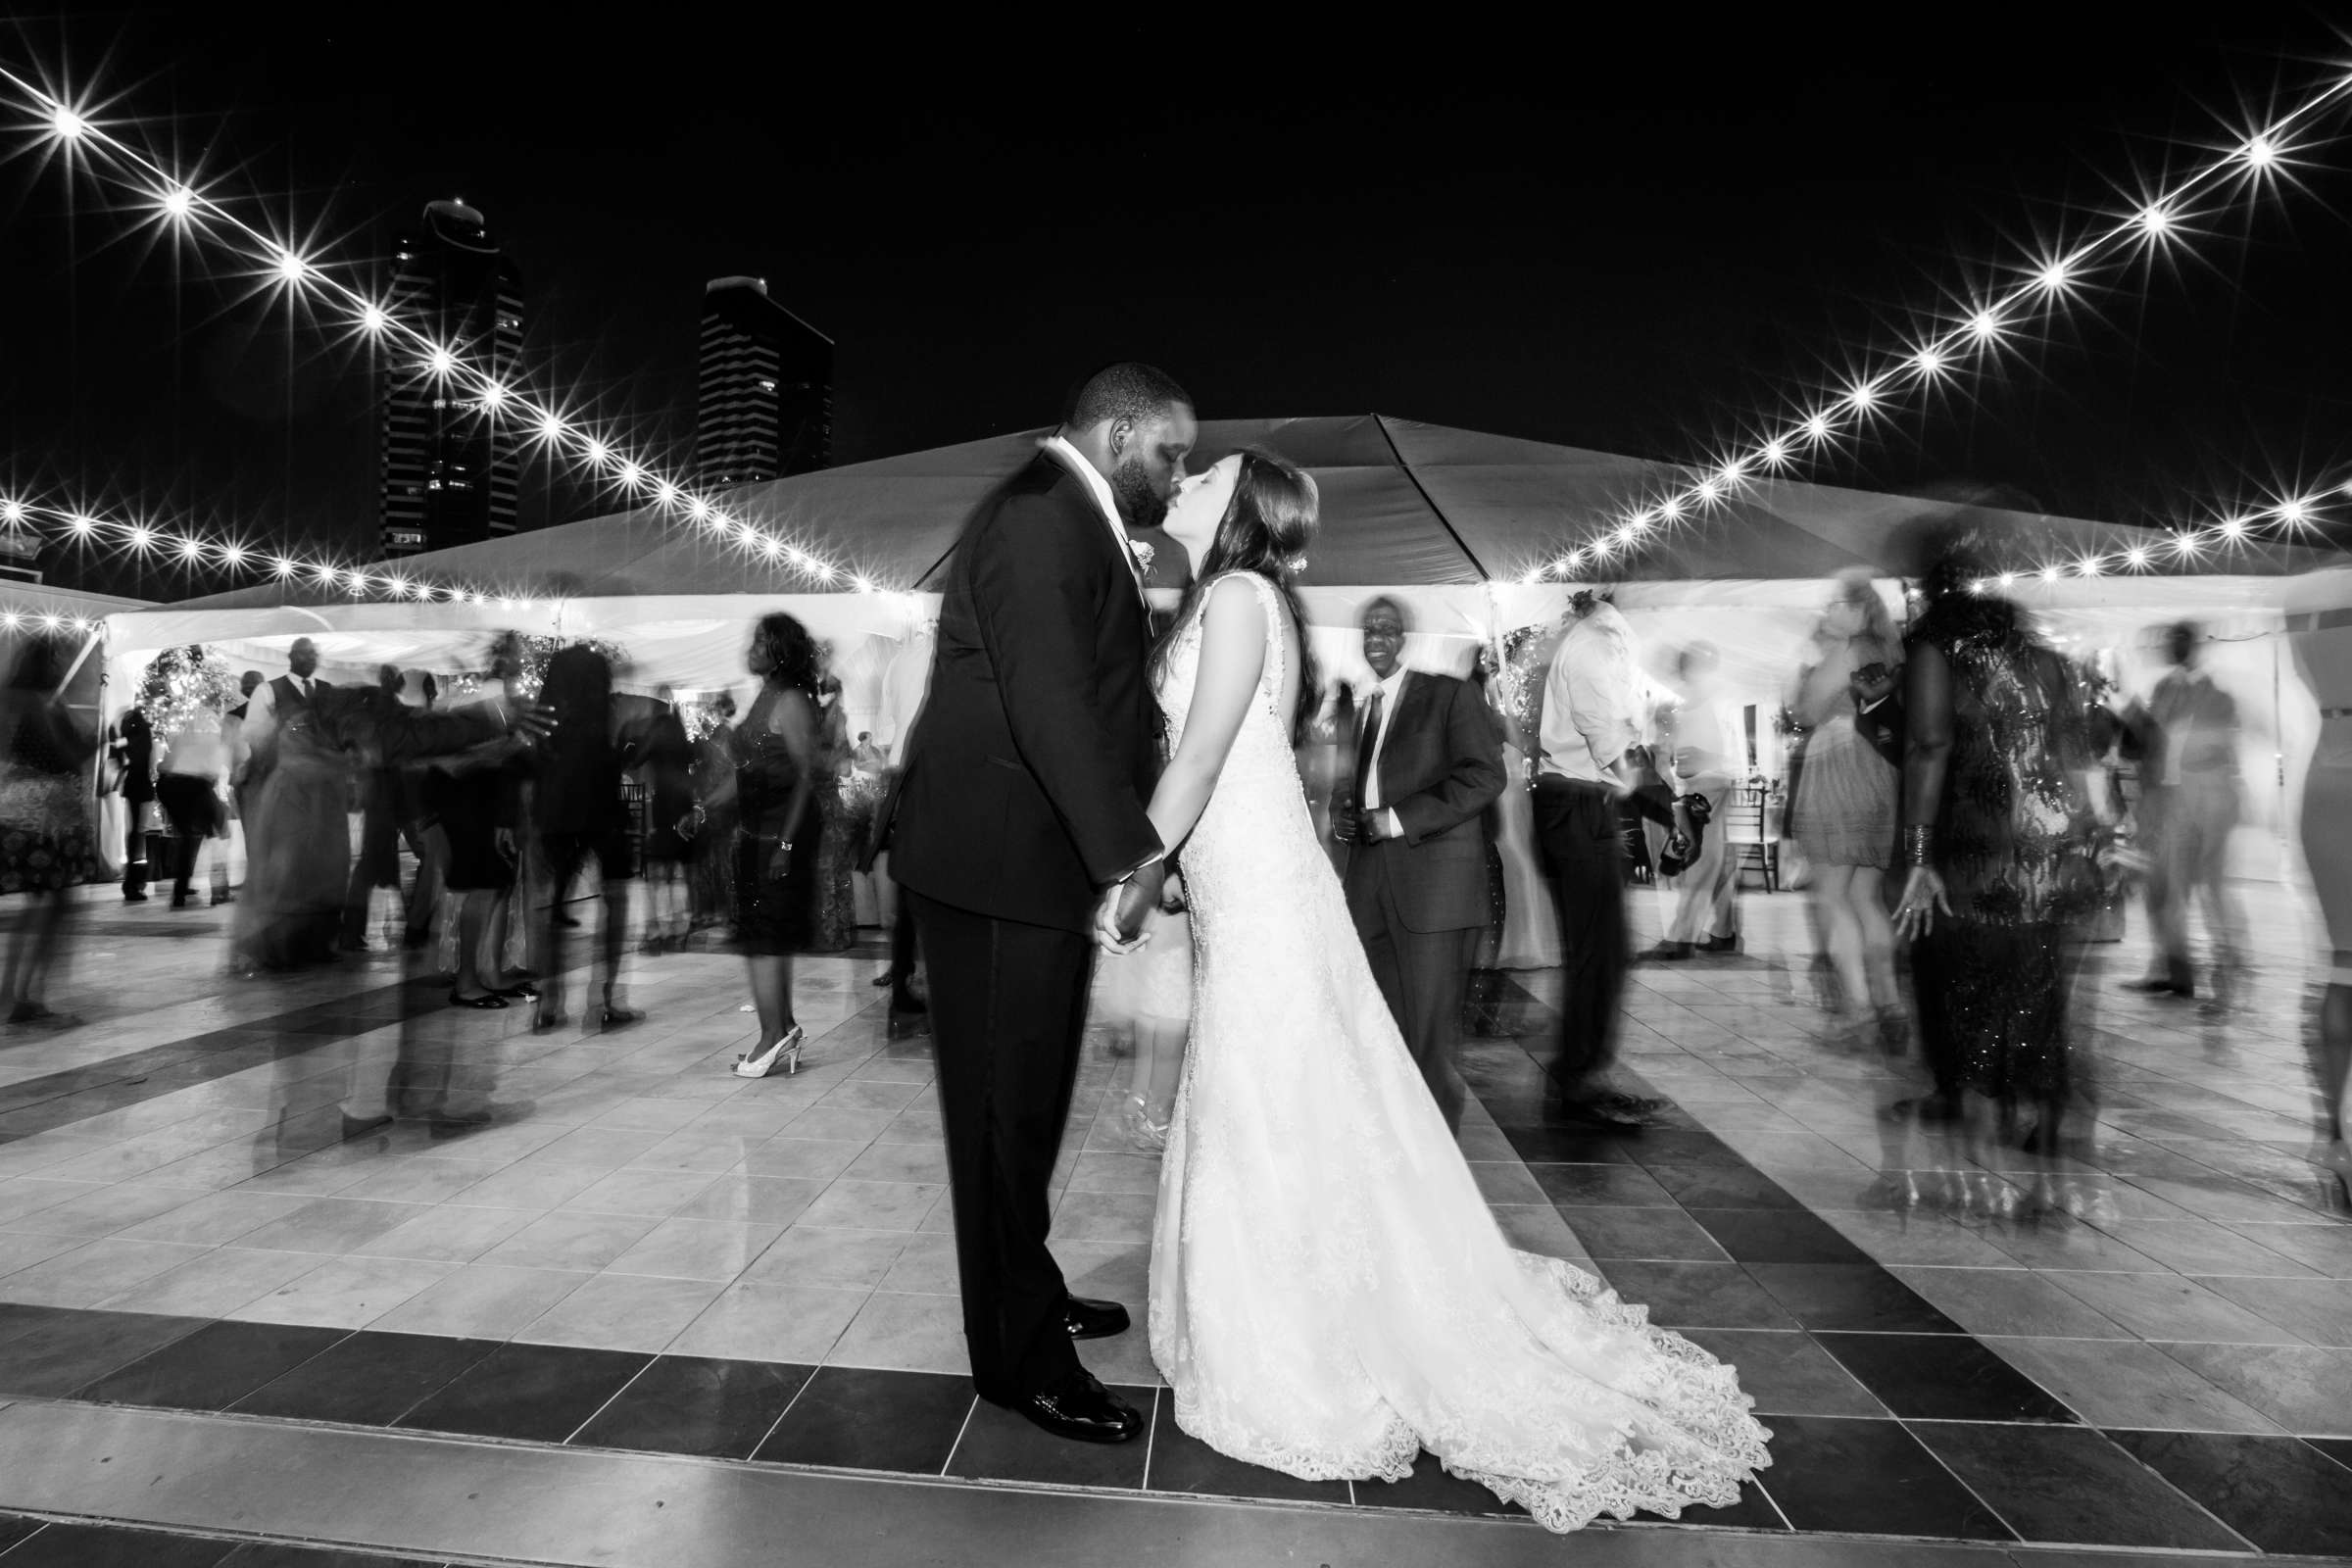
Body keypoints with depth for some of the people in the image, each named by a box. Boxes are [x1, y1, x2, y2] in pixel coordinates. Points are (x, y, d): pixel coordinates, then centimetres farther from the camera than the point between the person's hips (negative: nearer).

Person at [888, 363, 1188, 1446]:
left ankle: (1029, 1295, 38)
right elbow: (1052, 703, -25)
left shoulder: (1075, 524, 17)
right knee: (1005, 1108, 2)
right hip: (1000, 866, -10)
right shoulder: (1037, 516, -16)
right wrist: (1130, 849, -21)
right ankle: (1020, 1358, 17)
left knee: (1025, 1101, 20)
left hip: (1034, 863, 10)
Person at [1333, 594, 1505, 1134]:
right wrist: (1345, 818, 9)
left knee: (1431, 1034, -5)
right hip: (1370, 888, 6)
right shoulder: (1362, 710, 22)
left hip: (1435, 882, -6)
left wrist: (1399, 819, -15)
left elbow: (1485, 774, -10)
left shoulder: (1450, 694, 1)